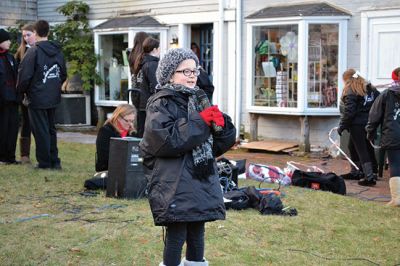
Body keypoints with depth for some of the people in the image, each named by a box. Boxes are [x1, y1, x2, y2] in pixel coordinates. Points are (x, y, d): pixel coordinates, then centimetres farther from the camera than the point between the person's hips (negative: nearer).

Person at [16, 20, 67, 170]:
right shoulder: (58, 51, 5)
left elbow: (25, 75, -15)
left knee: (40, 131, 2)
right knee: (51, 129, 15)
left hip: (37, 98, -6)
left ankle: (44, 162, 6)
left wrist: (21, 90, 2)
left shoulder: (33, 51, -14)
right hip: (53, 98, 6)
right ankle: (54, 161, 17)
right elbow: (63, 74, 13)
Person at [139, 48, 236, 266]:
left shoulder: (199, 99, 15)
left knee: (197, 234, 13)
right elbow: (166, 140, -22)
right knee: (176, 236, -4)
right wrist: (200, 122, -18)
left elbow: (220, 143, 15)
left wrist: (219, 122, -7)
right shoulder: (161, 104, -6)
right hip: (175, 185, -7)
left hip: (202, 181, 7)